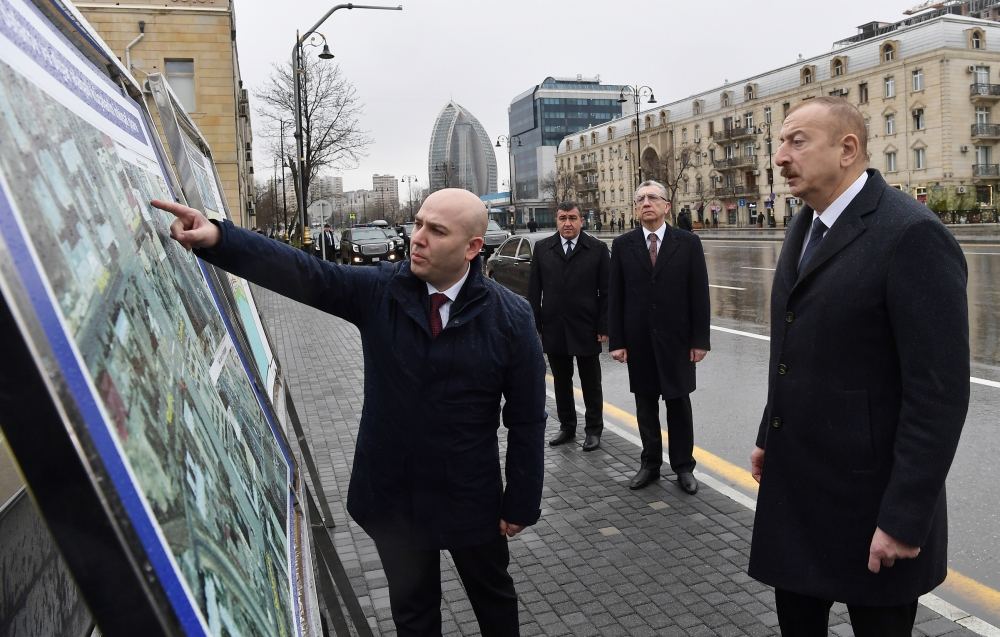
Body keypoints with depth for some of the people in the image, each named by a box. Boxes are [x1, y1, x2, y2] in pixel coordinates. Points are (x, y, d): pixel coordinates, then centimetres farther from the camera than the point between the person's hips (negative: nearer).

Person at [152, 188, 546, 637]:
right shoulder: (380, 290, -9)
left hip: (470, 499, -2)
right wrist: (218, 238, -34)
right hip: (391, 495, 2)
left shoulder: (510, 317, -14)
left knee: (493, 596, 23)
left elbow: (527, 419, -10)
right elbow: (300, 273, -19)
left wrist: (520, 503, -6)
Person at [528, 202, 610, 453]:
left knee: (591, 384, 9)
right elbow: (534, 290, 5)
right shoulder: (542, 248, 4)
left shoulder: (597, 249, -2)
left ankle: (593, 430, 22)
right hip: (554, 329, 3)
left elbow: (606, 291, -3)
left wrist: (604, 327, -8)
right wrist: (534, 325, 0)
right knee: (561, 382, 13)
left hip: (586, 329, -2)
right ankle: (567, 428, 27)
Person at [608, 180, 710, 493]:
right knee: (645, 405, 11)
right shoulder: (622, 245, 1)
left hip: (676, 339, -1)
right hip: (638, 340, 1)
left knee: (679, 403, 8)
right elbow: (614, 297, 1)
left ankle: (683, 466, 21)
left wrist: (700, 339, -5)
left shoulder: (688, 243, -2)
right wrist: (616, 341, -3)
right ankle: (650, 464, 24)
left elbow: (699, 294, -2)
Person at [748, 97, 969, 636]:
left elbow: (939, 392, -20)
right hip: (795, 481, 8)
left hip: (867, 493, -7)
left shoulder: (912, 234, -18)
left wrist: (904, 517, -20)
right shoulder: (804, 227, 8)